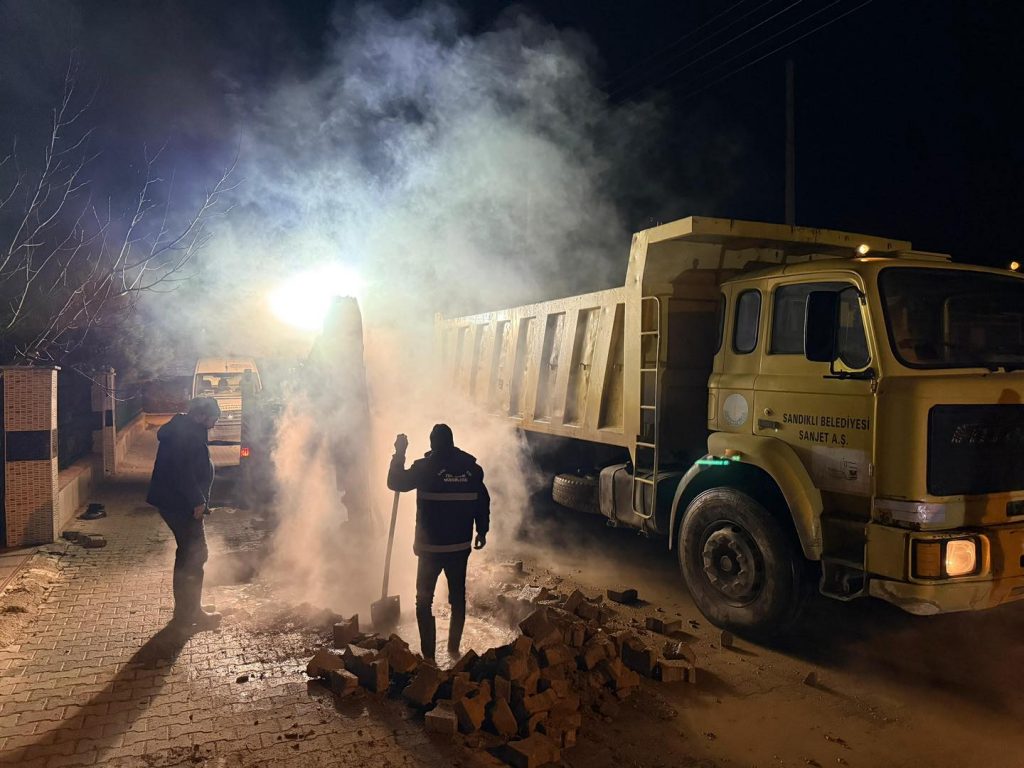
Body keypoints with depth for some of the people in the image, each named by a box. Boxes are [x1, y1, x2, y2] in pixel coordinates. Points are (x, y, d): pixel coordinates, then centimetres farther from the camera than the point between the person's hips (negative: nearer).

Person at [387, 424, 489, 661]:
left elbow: (395, 482, -3)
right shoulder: (472, 467, -1)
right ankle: (454, 648, 27)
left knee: (424, 600, 9)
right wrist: (482, 531, 16)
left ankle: (428, 654, 9)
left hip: (430, 547, -3)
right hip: (461, 546, 3)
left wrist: (399, 453, 6)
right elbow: (483, 501, 4)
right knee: (458, 597, 18)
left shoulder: (425, 467, -12)